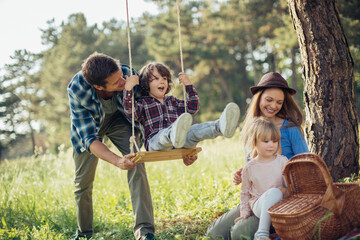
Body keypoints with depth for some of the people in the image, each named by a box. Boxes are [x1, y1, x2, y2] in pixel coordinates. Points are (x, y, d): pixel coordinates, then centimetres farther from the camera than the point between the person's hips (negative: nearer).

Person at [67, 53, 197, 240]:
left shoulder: (129, 75, -35)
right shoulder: (77, 89, -38)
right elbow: (89, 138, -38)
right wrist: (117, 161, -56)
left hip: (119, 120, 0)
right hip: (89, 125, 0)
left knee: (136, 164, -25)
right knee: (82, 182, 4)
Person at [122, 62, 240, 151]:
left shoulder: (172, 101, 33)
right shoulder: (143, 103, 16)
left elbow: (192, 107, 31)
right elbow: (130, 111, -4)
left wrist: (189, 85, 24)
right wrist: (128, 89, -15)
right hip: (155, 141, -4)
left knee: (194, 130, -29)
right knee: (166, 133, -41)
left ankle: (221, 126, -59)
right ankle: (175, 134, -80)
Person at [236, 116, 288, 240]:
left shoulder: (282, 161, 7)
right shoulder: (249, 168, 7)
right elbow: (245, 192, 17)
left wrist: (285, 190, -15)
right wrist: (245, 212, 9)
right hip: (259, 204, -2)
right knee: (273, 192, -35)